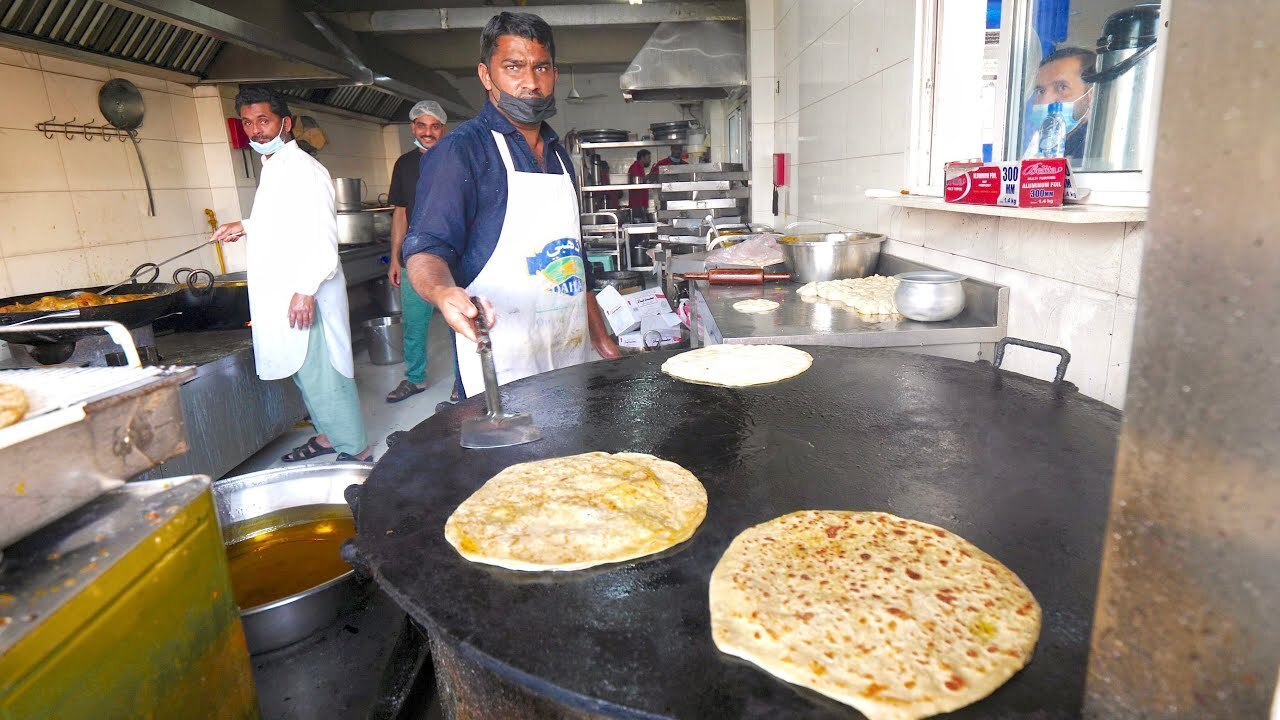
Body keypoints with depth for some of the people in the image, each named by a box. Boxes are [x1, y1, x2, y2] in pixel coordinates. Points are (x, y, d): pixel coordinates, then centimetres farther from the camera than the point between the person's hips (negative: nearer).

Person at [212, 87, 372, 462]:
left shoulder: (303, 169, -13)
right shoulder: (272, 169, 18)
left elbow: (323, 235, -21)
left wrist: (306, 289, -27)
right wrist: (247, 226, 21)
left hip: (304, 298, -10)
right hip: (278, 296, 10)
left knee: (322, 373, -6)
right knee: (304, 373, 17)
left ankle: (355, 450, 3)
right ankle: (328, 435, 31)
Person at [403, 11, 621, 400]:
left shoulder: (558, 154, 14)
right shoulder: (460, 150, -8)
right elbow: (426, 248, -16)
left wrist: (602, 338, 15)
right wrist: (443, 291, -38)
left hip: (572, 354, 7)